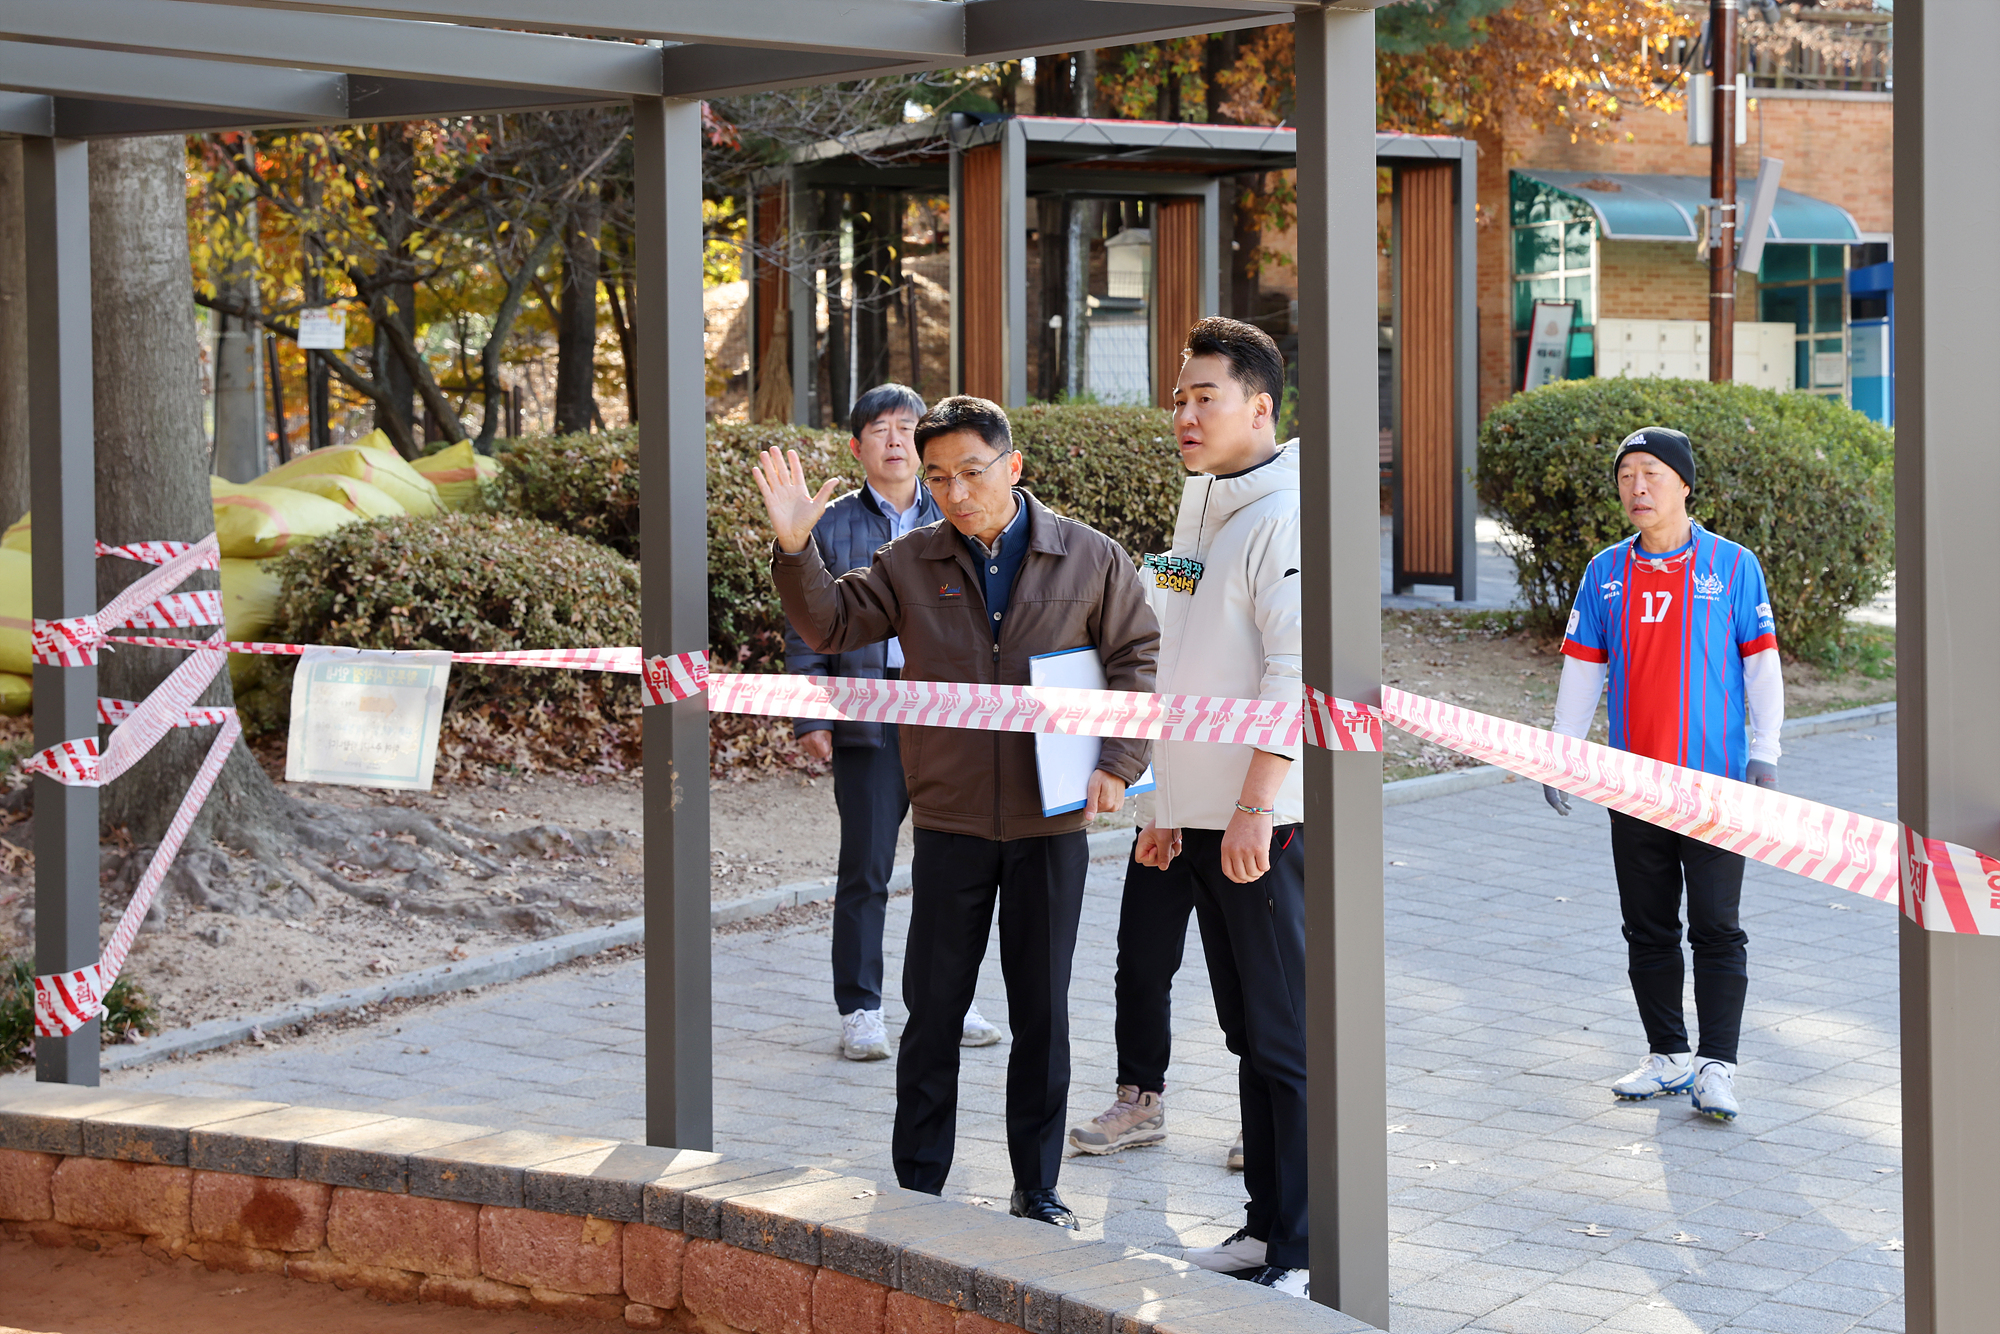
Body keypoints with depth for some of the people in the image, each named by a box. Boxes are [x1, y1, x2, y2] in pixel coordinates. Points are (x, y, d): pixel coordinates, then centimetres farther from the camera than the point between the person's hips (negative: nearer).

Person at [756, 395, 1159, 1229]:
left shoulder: (1089, 559, 0)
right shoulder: (910, 565, 2)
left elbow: (1141, 658, 4)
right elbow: (830, 626, -1)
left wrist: (1118, 765, -7)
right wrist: (795, 549, -17)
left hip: (1052, 824, 0)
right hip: (950, 823, 0)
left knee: (1041, 1011, 9)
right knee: (933, 1010, 4)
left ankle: (1037, 1188, 20)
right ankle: (917, 1187, 14)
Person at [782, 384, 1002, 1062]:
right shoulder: (831, 528, 4)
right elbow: (806, 628, 3)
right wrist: (811, 718, -5)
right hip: (868, 719, -2)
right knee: (864, 869, 1)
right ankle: (859, 1010, 10)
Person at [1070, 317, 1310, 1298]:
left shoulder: (1286, 516, -13)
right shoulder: (1203, 503, 16)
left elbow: (1298, 674, -19)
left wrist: (1255, 806, -22)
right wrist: (1168, 800, 20)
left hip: (1263, 821, -9)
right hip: (1192, 813, 9)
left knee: (1284, 1037, -5)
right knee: (1249, 1033, 14)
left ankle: (1302, 1257, 0)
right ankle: (1265, 1230, 22)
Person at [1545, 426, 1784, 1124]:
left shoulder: (1733, 566, 0)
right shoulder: (1605, 573, 8)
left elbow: (1761, 664, 2)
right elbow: (1581, 668, 10)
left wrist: (1764, 754, -5)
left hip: (1715, 780, -3)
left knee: (1716, 929, -3)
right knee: (1648, 929, 9)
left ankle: (1716, 1066, 1)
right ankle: (1668, 1056, 20)